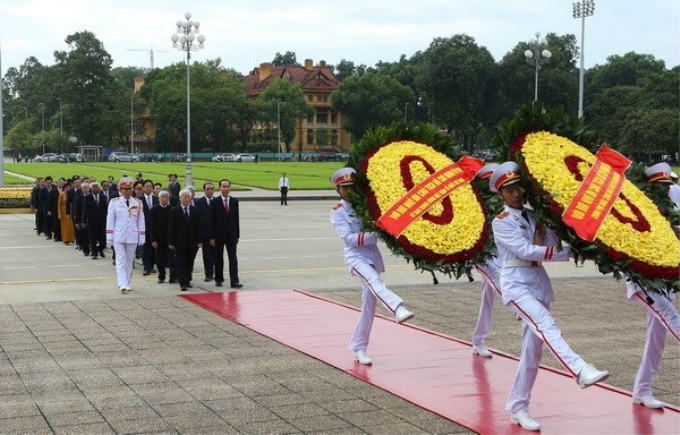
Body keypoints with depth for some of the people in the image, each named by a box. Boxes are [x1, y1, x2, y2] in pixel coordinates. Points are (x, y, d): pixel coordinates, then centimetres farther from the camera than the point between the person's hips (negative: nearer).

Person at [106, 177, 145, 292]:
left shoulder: (138, 203, 6)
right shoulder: (114, 202, 2)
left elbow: (141, 221, 7)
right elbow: (110, 220, 2)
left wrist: (142, 237, 3)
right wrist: (109, 237, -2)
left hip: (132, 236, 2)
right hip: (119, 236, -2)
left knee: (129, 261, 8)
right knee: (121, 260, -8)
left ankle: (127, 283, 16)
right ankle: (123, 284, -15)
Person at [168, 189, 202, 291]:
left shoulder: (195, 210, 7)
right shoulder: (174, 211, 0)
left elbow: (198, 226, 6)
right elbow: (172, 228, -1)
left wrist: (199, 240, 0)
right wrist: (171, 242, -5)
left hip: (192, 242, 3)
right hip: (180, 242, -2)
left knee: (190, 263, 9)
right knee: (181, 264, -3)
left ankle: (187, 281, 20)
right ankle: (183, 283, -4)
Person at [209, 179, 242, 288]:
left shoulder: (234, 201, 5)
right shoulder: (214, 202, -3)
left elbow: (236, 219, 7)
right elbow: (212, 220, -4)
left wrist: (237, 235, 5)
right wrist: (212, 237, -8)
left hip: (231, 235, 2)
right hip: (219, 235, -2)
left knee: (233, 258, -4)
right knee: (218, 259, 7)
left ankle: (234, 281, -7)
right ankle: (219, 279, 19)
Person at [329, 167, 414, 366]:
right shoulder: (337, 212, 1)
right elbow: (349, 238, -12)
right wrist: (374, 235, -21)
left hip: (373, 256, 5)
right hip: (356, 256, -5)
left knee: (369, 305, 5)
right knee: (374, 281, -36)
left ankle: (359, 347, 16)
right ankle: (398, 309, -61)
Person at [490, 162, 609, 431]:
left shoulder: (534, 217, 13)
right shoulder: (501, 223, -3)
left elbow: (551, 245, 0)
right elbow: (526, 251, -15)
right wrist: (568, 253, -16)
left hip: (539, 285, 6)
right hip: (516, 284, -6)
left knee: (532, 351, 5)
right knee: (545, 325, -30)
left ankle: (518, 409, 13)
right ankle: (581, 372, -48)